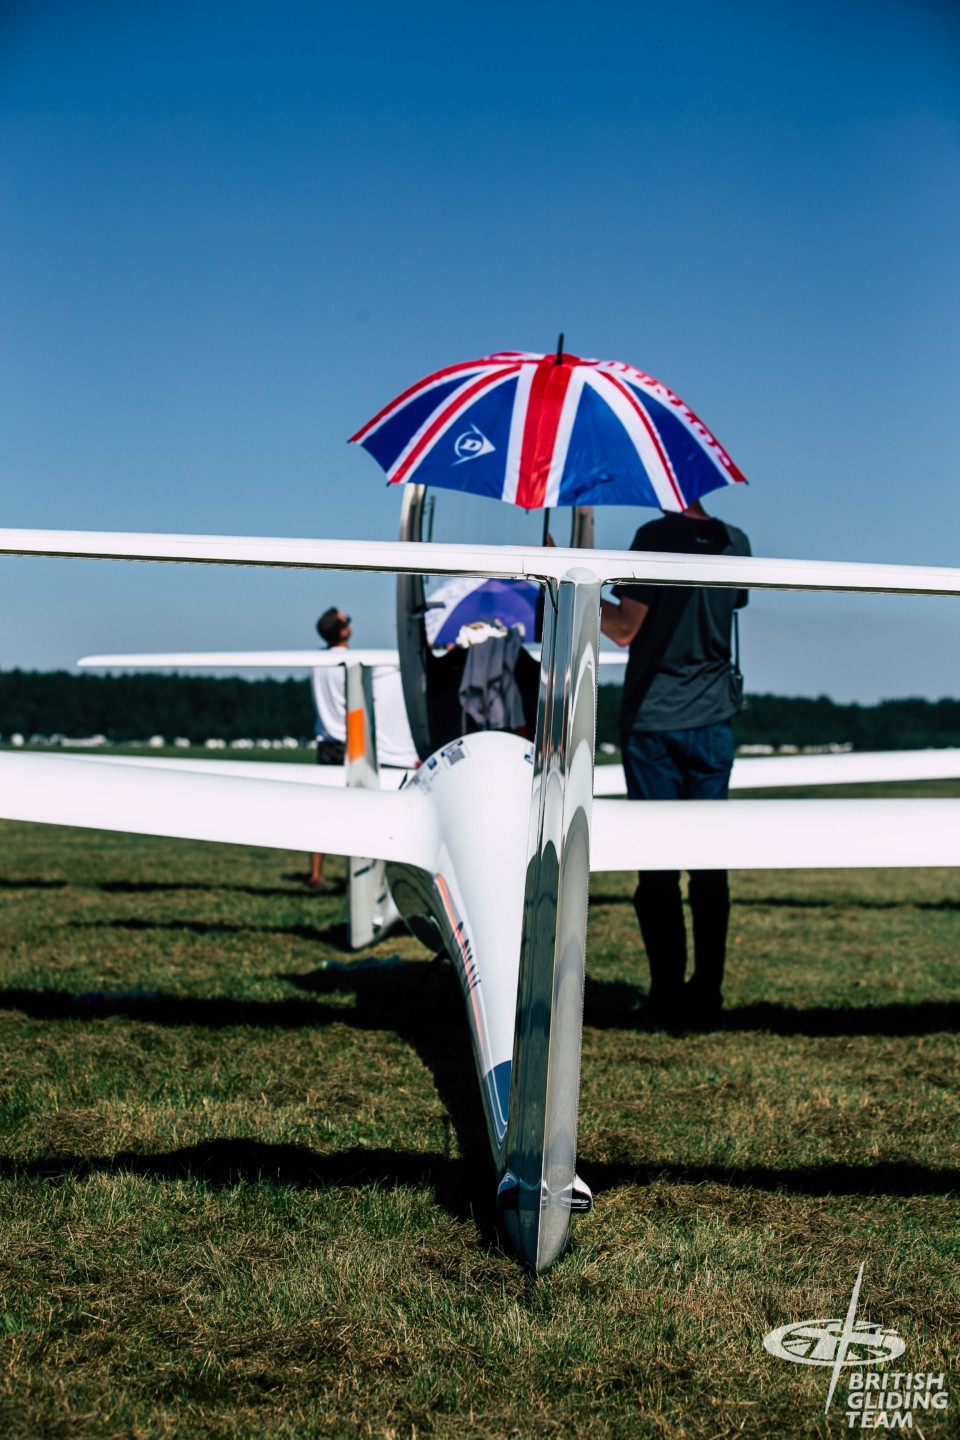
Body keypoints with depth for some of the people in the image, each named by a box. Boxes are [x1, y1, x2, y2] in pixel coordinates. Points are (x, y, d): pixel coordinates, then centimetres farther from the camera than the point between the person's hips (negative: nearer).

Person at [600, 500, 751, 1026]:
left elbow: (626, 628, -14)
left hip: (653, 721, -4)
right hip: (713, 722, 4)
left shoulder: (656, 536, -11)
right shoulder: (735, 542, 5)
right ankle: (707, 993, 12)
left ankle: (668, 995, 4)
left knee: (656, 863, 1)